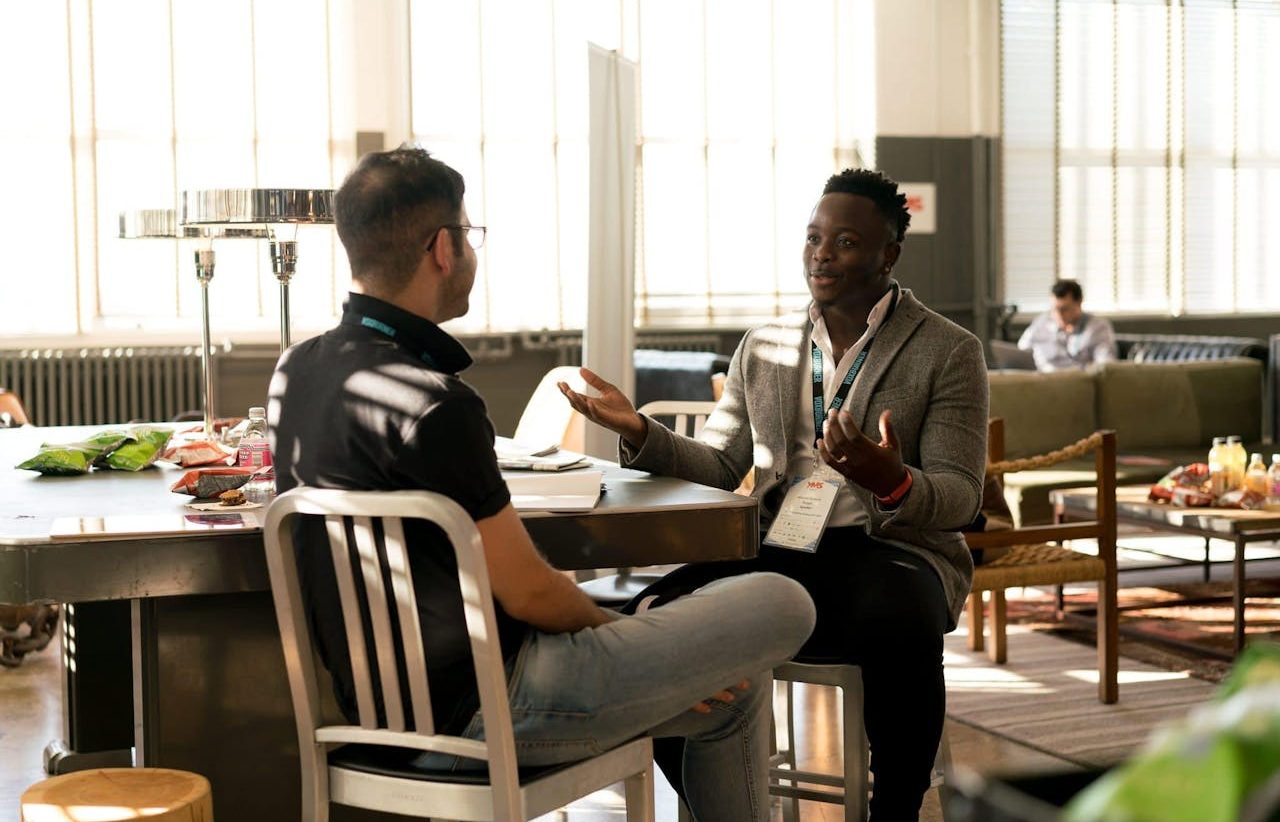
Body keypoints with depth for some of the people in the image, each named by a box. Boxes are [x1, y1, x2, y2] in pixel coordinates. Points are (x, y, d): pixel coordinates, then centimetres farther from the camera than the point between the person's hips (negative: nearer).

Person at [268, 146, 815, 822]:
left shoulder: (296, 369, 4)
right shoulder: (431, 404, -24)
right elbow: (528, 592, -16)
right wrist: (621, 632, 2)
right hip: (481, 709, -10)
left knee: (729, 694, 24)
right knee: (780, 605, -2)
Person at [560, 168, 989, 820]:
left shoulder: (949, 352, 4)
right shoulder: (763, 348, 17)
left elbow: (959, 497, -4)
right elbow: (718, 467, 14)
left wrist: (892, 483, -27)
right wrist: (639, 433, -4)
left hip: (890, 550, -3)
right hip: (778, 551, 4)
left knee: (900, 627, -39)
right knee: (655, 616, -24)